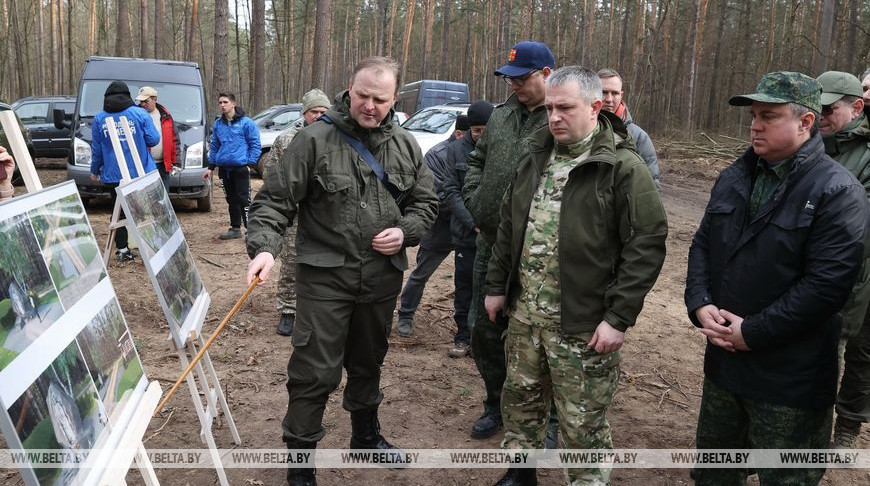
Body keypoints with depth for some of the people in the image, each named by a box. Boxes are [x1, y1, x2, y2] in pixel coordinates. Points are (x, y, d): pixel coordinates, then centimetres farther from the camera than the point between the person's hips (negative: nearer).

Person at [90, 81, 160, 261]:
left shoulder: (99, 118, 1)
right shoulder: (140, 113, -4)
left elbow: (97, 148, 5)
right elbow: (153, 139, -6)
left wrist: (95, 171, 18)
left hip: (113, 175, 1)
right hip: (140, 172, -1)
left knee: (118, 212, 10)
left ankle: (122, 249, 10)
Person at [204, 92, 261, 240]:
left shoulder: (246, 123, -5)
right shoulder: (217, 124, 12)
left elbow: (255, 144, -4)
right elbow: (214, 146, 19)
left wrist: (250, 163, -11)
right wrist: (211, 167, 16)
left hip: (240, 167, -6)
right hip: (224, 168, 6)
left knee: (243, 199, -10)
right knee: (232, 200, 13)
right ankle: (235, 228, 22)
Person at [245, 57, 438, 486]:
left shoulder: (405, 145, 4)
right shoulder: (314, 140, -10)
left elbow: (426, 201, 13)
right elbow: (275, 200, -11)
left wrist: (405, 232, -6)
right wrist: (264, 247, -27)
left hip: (382, 277, 5)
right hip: (325, 275, -4)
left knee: (368, 362, 21)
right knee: (314, 371, -3)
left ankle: (366, 435, 43)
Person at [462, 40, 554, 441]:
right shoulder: (501, 115, 10)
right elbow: (477, 161, 21)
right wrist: (475, 201, 7)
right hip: (491, 247, 7)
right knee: (484, 332, 17)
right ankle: (497, 404, 39)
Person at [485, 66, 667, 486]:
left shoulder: (623, 167, -12)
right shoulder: (536, 156, 9)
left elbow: (646, 245, -14)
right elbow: (509, 226, 15)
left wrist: (619, 317, -17)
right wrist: (497, 286, 14)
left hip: (583, 324, -6)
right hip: (524, 313, 7)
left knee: (582, 424, 5)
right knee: (520, 400, 20)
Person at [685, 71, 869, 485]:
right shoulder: (734, 177, 8)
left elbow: (826, 284, -21)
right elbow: (702, 245, 10)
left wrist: (752, 332, -20)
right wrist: (700, 304, -7)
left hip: (790, 378, -6)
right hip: (723, 359, 6)